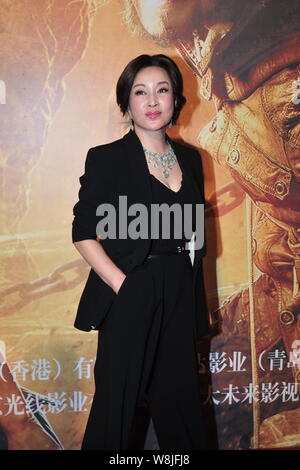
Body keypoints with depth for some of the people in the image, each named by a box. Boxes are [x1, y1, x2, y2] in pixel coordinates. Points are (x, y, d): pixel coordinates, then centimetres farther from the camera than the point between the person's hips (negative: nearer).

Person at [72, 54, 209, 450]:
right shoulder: (106, 158, -6)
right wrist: (123, 286, -18)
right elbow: (84, 235, -9)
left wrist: (199, 306, 11)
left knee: (180, 401, 14)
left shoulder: (190, 158, 9)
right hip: (129, 298, -4)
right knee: (118, 404, 6)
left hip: (181, 297, 5)